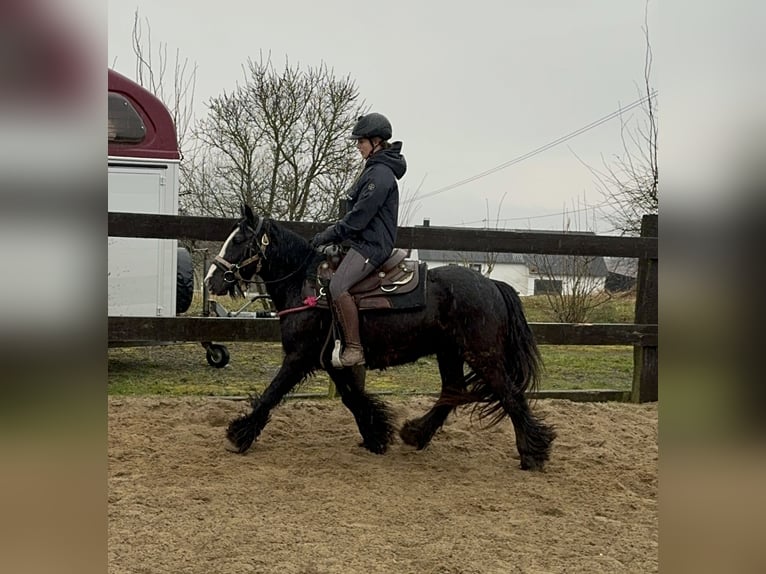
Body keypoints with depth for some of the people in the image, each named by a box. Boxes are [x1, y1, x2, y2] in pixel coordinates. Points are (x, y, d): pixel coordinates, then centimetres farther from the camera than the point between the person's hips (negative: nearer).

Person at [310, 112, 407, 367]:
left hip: (371, 245, -11)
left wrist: (329, 235, -14)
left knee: (338, 287, -27)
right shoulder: (374, 169, 17)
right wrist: (331, 231, 15)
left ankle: (354, 349, -22)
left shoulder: (381, 174, -16)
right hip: (362, 240, 11)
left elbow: (359, 217, -21)